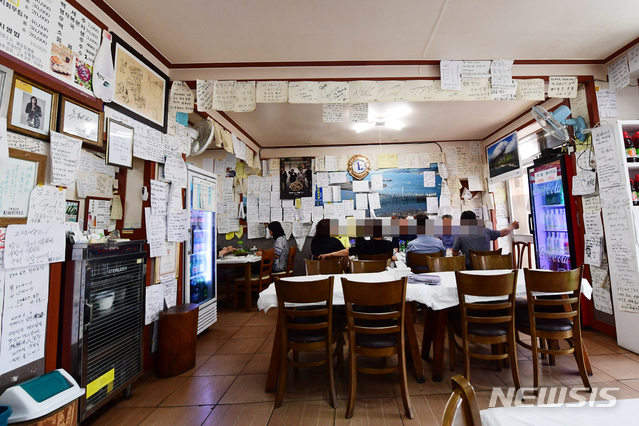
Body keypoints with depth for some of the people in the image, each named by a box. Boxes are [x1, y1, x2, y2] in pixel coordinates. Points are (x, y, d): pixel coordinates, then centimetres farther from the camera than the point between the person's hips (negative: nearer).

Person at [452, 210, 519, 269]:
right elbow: (503, 233, 21)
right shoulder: (485, 231, 4)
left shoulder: (460, 235, -5)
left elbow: (454, 254, 1)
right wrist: (513, 226, 42)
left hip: (469, 268, -4)